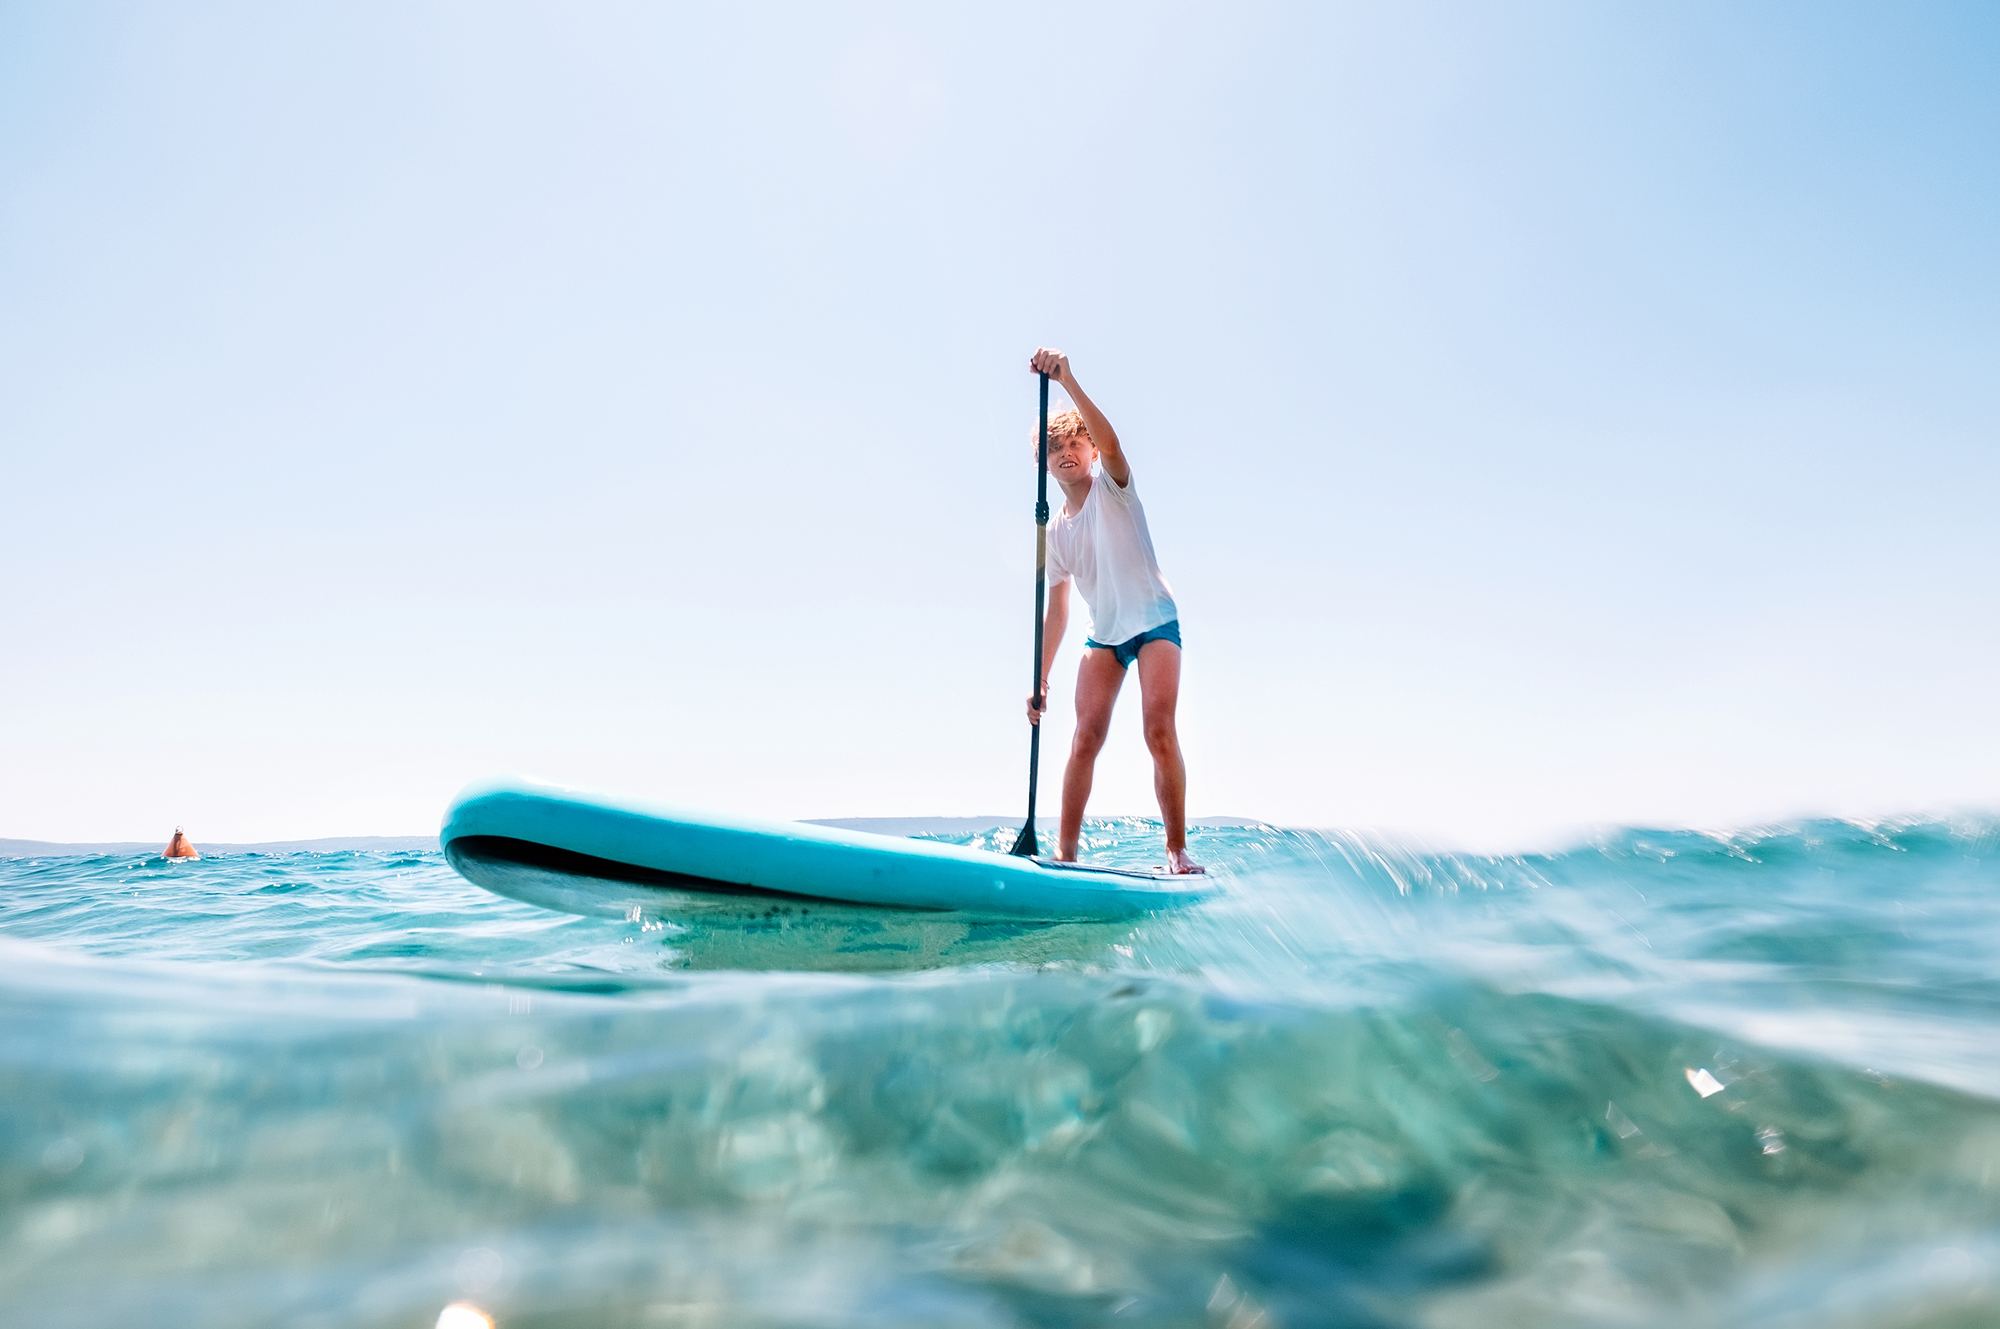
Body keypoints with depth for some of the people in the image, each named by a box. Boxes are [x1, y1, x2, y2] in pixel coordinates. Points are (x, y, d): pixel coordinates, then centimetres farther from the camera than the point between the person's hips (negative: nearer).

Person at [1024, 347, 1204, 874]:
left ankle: (1177, 851, -11)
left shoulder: (1111, 486, -1)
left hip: (1154, 621, -4)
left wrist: (1068, 380, -37)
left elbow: (1110, 443, -26)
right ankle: (1065, 852, -5)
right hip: (1103, 635, 4)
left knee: (1159, 730, -17)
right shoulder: (1056, 530, 11)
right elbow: (1056, 610, 13)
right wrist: (1041, 679, 8)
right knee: (1086, 737, -8)